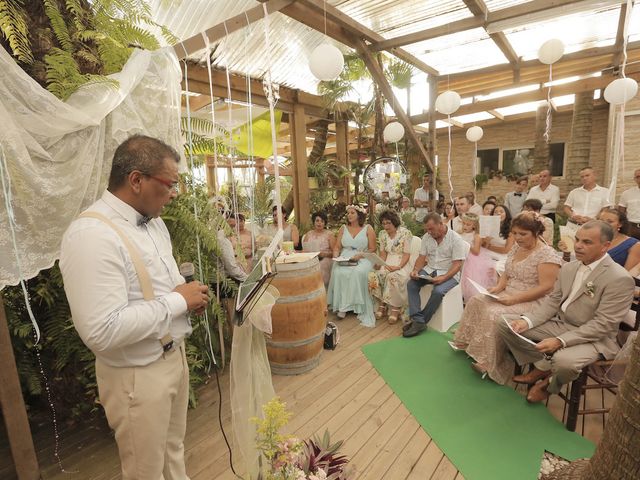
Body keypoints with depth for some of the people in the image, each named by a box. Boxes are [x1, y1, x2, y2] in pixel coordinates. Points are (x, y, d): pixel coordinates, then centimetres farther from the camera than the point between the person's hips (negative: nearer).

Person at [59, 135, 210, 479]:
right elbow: (102, 331, -31)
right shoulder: (91, 235, -26)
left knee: (174, 451, 28)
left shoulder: (153, 221, 4)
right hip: (137, 375, -8)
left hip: (173, 354, 8)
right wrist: (177, 301, -23)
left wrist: (188, 295, -3)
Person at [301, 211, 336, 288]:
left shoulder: (329, 234, 8)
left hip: (324, 262, -1)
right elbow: (304, 250, 13)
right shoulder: (308, 234, 18)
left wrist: (324, 254, -13)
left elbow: (334, 252, 3)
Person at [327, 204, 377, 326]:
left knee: (358, 273, -35)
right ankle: (342, 306, -21)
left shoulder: (368, 229, 6)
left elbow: (372, 249, 1)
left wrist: (360, 255, -14)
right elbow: (337, 247, 14)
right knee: (338, 273, -30)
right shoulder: (343, 228, 16)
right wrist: (336, 256, -7)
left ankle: (360, 308, -25)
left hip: (363, 259, -2)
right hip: (344, 259, 2)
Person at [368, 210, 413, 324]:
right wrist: (379, 263, -10)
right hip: (387, 263, 5)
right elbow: (383, 253, 10)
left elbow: (406, 254, -10)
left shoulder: (405, 233, -8)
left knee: (393, 277, -36)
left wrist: (399, 267, -24)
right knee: (373, 275, -24)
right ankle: (382, 304, -6)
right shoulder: (382, 234, 9)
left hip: (402, 263, -5)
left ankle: (395, 309, -16)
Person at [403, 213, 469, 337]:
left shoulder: (455, 239, -11)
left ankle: (420, 321, -15)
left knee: (438, 291, -33)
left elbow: (457, 264, -15)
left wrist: (443, 277, -29)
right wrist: (415, 270, -14)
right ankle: (418, 321, -22)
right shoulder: (427, 237, 4)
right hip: (429, 270, 5)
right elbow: (422, 257, 6)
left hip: (448, 273, -5)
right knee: (411, 284, -20)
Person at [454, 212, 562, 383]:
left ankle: (490, 364, -13)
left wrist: (515, 299, -25)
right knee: (476, 302, -3)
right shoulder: (516, 248, 8)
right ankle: (469, 344, 9)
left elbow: (546, 288, -20)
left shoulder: (547, 254, -15)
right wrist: (498, 287, -5)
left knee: (495, 314, -27)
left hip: (532, 302, -8)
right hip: (509, 296, 9)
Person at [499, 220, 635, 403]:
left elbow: (602, 324, -21)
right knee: (505, 325, -5)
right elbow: (552, 301, 6)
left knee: (563, 360, -36)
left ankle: (550, 385, 2)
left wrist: (560, 341, -29)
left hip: (593, 337, -6)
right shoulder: (568, 267, 4)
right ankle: (543, 367, 9)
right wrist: (527, 320, -12)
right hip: (559, 324, 7)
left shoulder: (620, 279, -18)